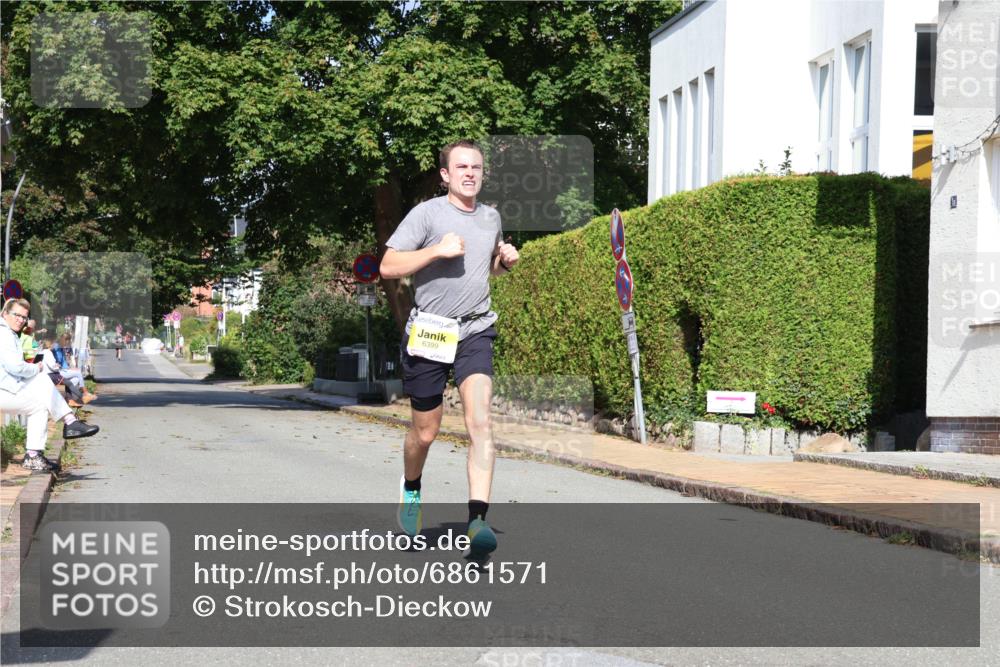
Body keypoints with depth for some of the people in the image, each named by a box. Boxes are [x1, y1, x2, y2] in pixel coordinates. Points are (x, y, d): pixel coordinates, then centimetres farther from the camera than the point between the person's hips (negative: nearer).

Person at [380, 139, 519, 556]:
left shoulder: (491, 217, 14)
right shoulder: (427, 213, -3)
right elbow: (388, 266, -8)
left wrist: (506, 261, 10)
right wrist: (437, 250, -17)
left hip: (475, 333, 3)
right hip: (429, 332, -3)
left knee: (480, 421, -18)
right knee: (425, 432, 8)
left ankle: (477, 521, -24)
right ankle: (411, 489, 40)